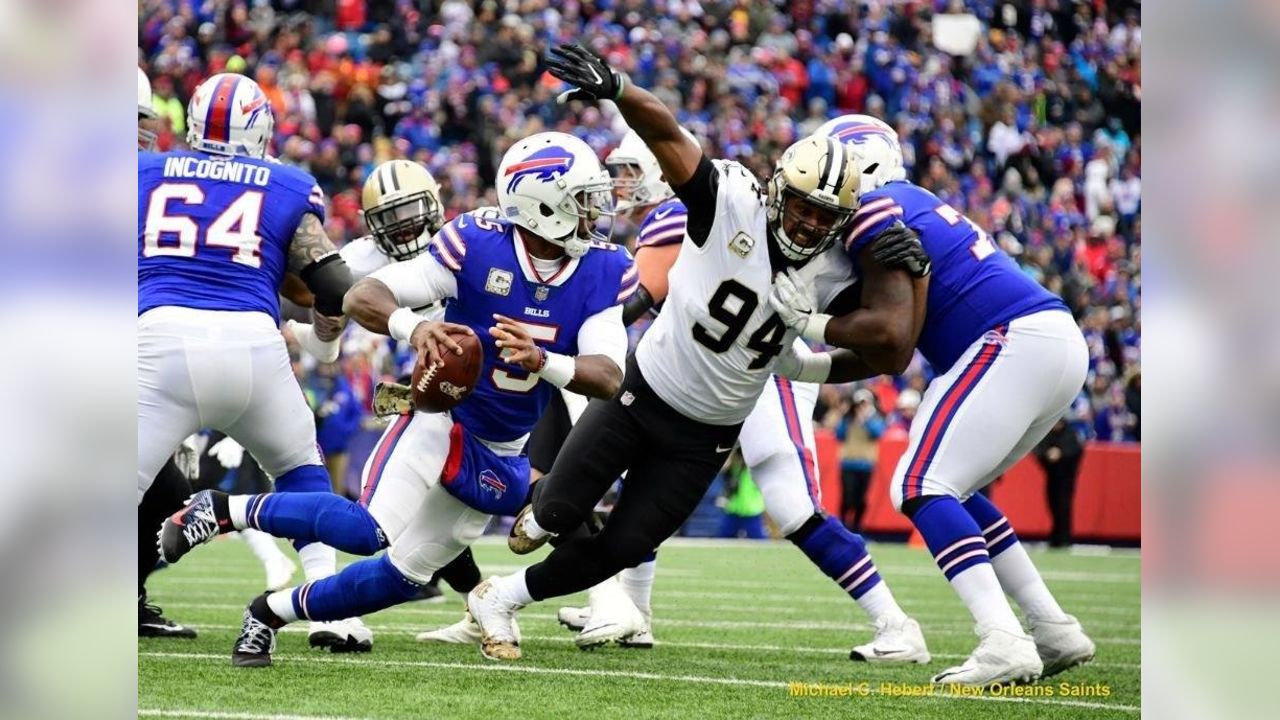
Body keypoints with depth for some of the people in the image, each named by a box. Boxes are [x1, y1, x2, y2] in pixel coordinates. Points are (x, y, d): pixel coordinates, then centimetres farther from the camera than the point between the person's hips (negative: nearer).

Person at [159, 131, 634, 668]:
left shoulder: (601, 272, -9)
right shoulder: (476, 245, -19)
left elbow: (608, 378, -18)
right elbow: (361, 298, -21)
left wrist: (541, 361, -38)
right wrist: (413, 326, -43)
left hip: (501, 455, 5)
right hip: (441, 416, -5)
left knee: (403, 577, 5)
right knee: (367, 532, -26)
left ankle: (271, 613, 25)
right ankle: (223, 510, -7)